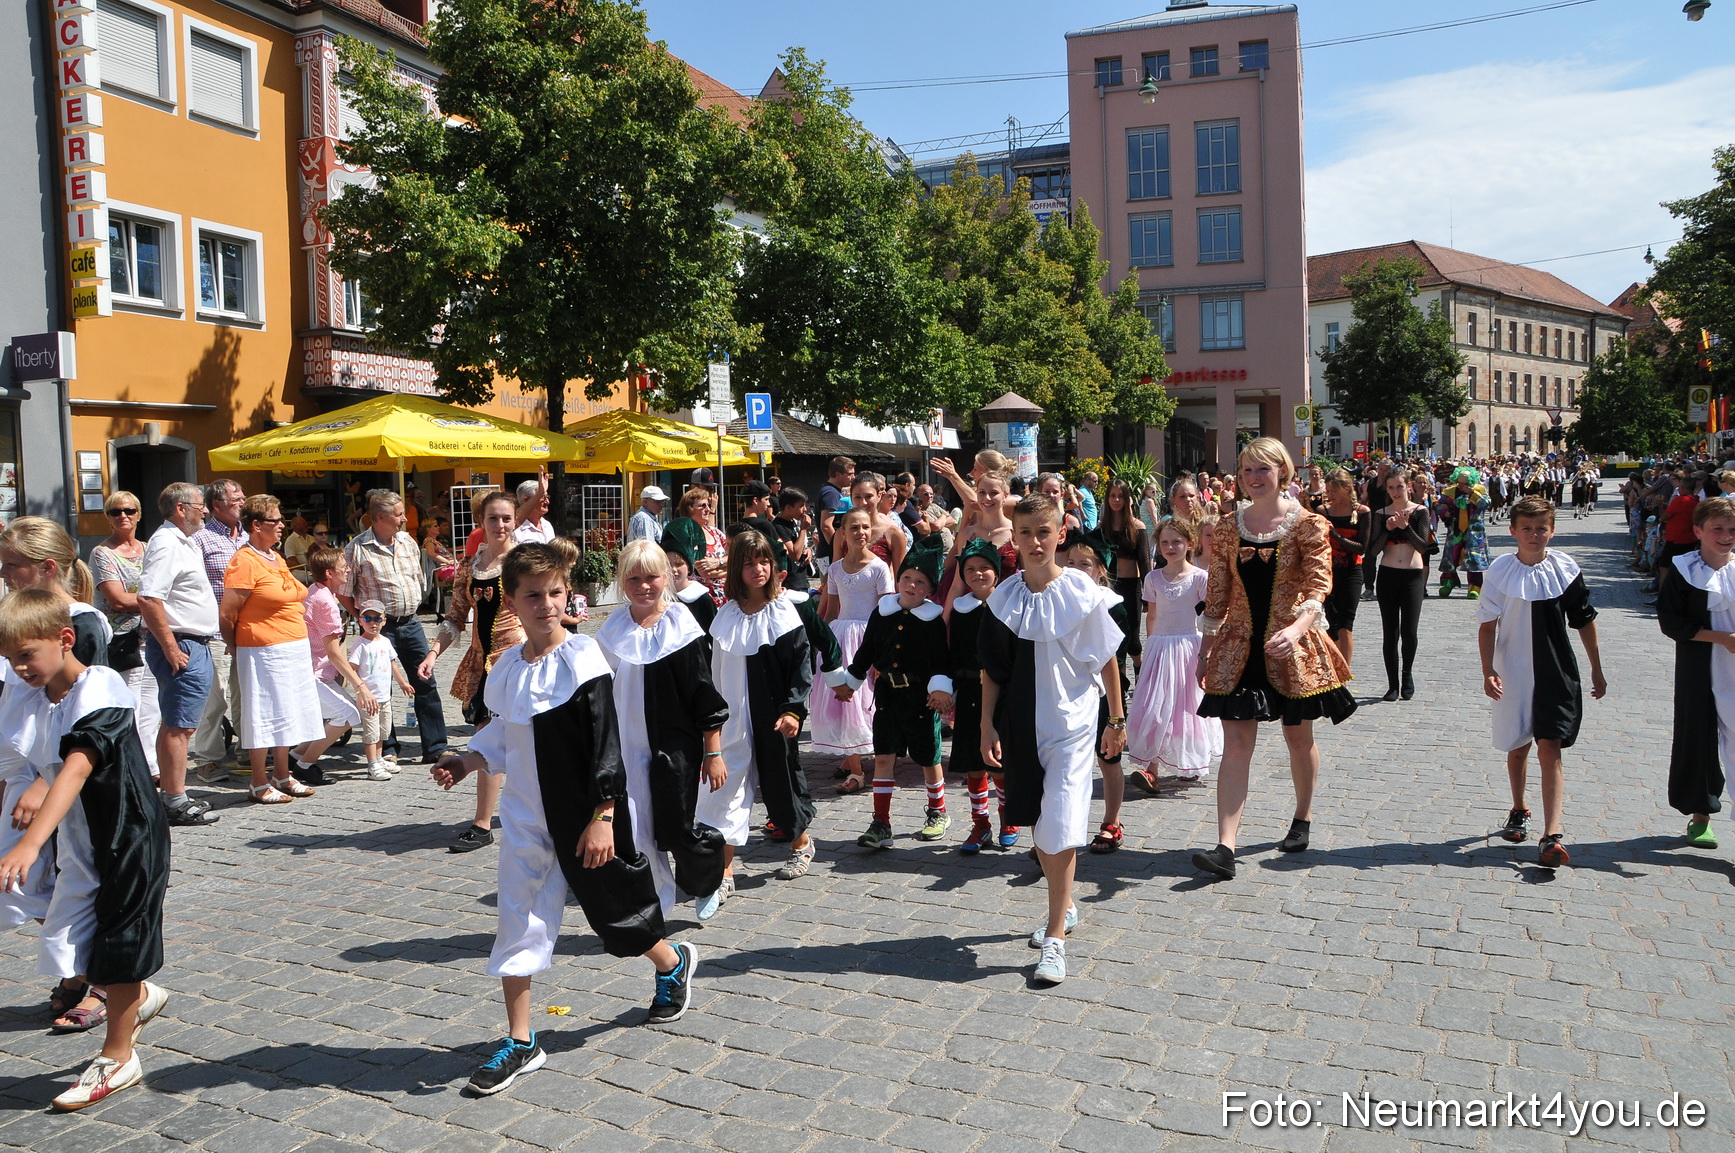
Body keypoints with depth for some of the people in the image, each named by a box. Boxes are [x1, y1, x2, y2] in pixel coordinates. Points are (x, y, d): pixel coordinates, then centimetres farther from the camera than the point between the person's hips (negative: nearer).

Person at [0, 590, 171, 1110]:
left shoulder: (99, 688, -21)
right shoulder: (50, 701, 6)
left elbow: (75, 771, -33)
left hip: (128, 843, -8)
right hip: (79, 849, 8)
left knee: (115, 956, 4)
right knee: (67, 952, 9)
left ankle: (117, 1058, 22)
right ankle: (140, 998, 36)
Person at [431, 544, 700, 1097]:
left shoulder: (582, 658, -17)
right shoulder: (507, 667, 2)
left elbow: (605, 742, -19)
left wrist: (602, 815, -22)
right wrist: (468, 761, 0)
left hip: (582, 817, -5)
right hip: (524, 815, 5)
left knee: (613, 909, 11)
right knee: (517, 923, 5)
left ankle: (674, 963, 42)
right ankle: (520, 1043, 19)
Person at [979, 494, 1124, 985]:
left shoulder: (1083, 592, -8)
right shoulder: (1004, 596, 0)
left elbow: (1107, 658, -1)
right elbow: (991, 667, 4)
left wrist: (1118, 719, 3)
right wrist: (987, 726, 1)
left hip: (1072, 722, -4)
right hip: (1021, 724, 4)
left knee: (1060, 826, -10)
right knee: (1037, 823, 15)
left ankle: (1055, 937, -3)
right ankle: (1065, 905, 37)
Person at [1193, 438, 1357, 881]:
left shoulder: (1307, 524, -4)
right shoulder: (1228, 527, 5)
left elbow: (1318, 585, -16)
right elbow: (1217, 592, 9)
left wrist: (1297, 628, -33)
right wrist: (1206, 645, 8)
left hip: (1292, 646, -2)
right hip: (1239, 645, 2)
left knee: (1298, 737, 14)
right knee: (1236, 745, -5)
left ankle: (1303, 817, 39)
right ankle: (1225, 848, -10)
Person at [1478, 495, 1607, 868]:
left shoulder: (1565, 568, -3)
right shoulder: (1500, 570, -5)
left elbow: (1585, 621, 6)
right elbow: (1487, 626, -3)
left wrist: (1596, 670, 11)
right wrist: (1488, 672, -11)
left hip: (1556, 673, -1)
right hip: (1514, 673, 1)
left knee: (1550, 749, -9)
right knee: (1517, 746, 15)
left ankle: (1551, 836, -13)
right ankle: (1519, 811, 39)